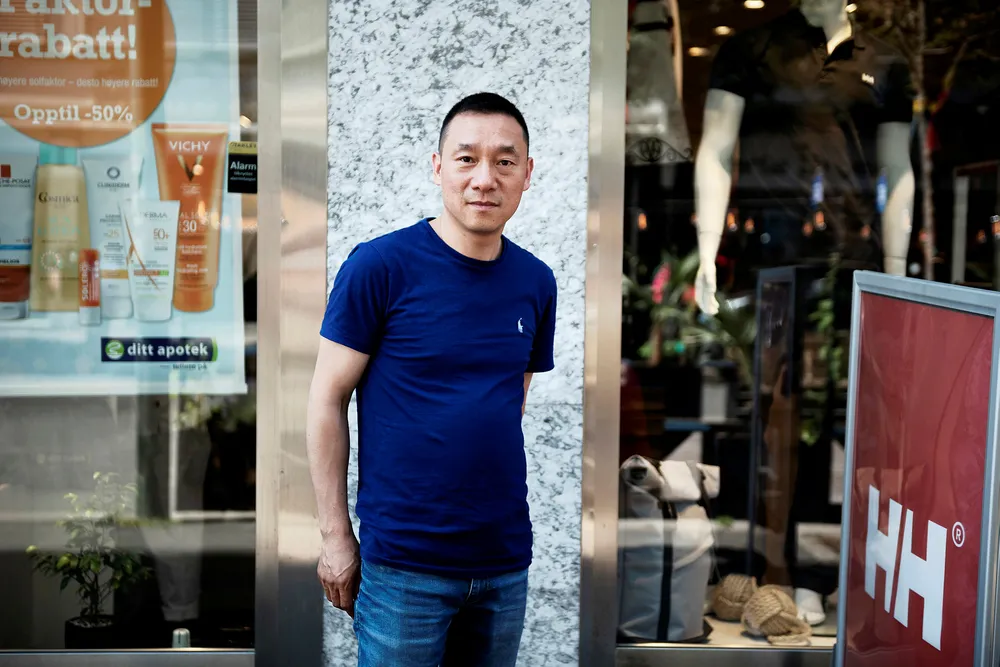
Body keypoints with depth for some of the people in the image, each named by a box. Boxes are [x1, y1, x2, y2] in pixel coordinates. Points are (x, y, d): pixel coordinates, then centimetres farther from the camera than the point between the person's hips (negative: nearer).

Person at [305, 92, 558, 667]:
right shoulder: (380, 266, -10)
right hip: (404, 563, -4)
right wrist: (336, 536, -8)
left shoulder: (537, 282, 4)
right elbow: (327, 399, -7)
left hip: (506, 559, 5)